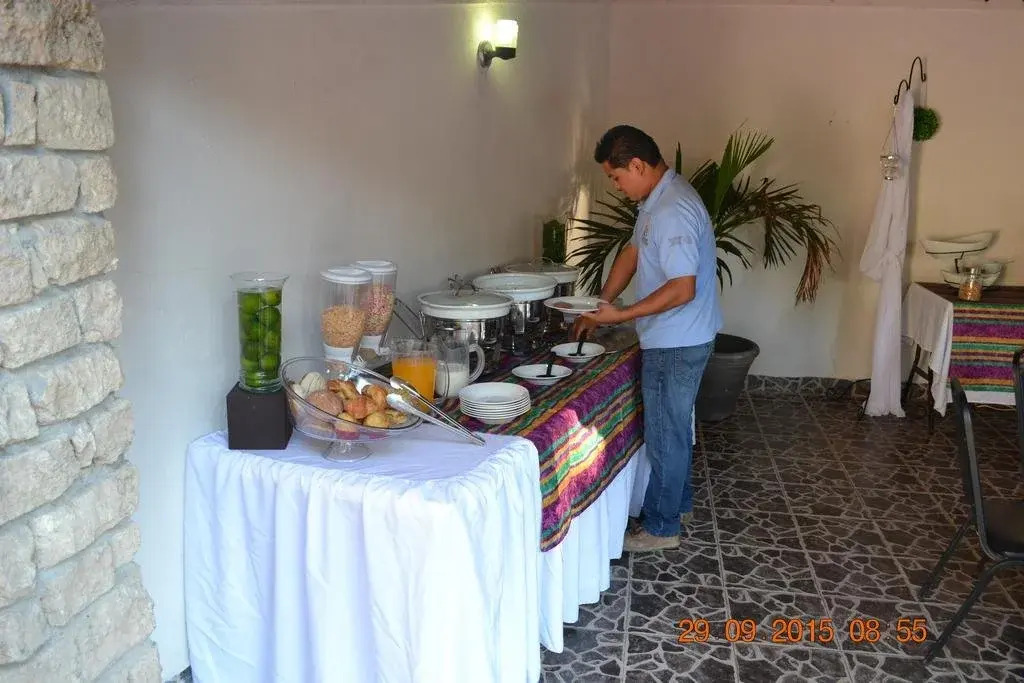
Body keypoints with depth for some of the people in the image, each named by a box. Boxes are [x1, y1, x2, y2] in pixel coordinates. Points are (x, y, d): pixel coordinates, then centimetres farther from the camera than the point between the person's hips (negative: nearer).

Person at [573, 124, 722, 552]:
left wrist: (622, 316, -26)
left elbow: (683, 289, -29)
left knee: (665, 431, 2)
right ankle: (678, 499, 39)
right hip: (674, 339, 10)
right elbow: (633, 253, 14)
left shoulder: (672, 212, -26)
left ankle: (661, 527, 15)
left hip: (677, 343, -10)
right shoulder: (658, 199, 8)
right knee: (673, 423, 22)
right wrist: (600, 306, 9)